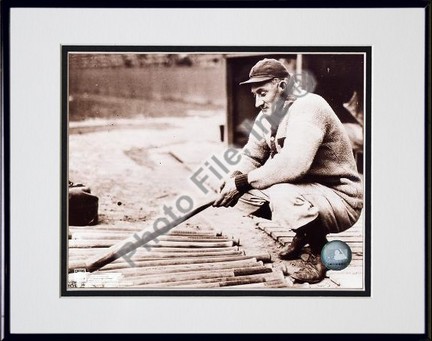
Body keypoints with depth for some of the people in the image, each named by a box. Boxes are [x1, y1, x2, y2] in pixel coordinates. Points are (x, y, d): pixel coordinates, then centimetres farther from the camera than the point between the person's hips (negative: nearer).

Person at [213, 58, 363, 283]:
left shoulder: (308, 107, -23)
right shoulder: (269, 115, 5)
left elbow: (292, 164, -36)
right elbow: (251, 157, 7)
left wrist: (242, 182, -28)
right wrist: (234, 178, -16)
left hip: (338, 198, -9)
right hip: (305, 189, 9)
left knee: (282, 196, -36)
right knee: (242, 193, -3)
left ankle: (319, 250, -8)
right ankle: (302, 234, 14)